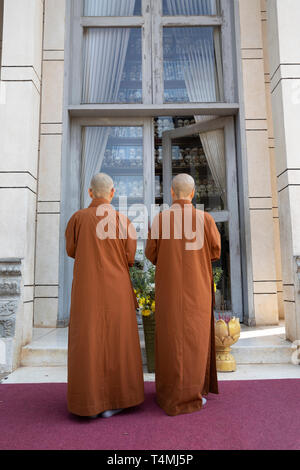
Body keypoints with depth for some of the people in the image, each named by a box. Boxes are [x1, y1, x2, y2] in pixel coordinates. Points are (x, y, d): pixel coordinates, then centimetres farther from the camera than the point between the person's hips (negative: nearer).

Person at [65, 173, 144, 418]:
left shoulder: (78, 217, -1)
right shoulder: (124, 221, -3)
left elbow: (71, 251, 8)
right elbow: (130, 259, -2)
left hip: (87, 289, 1)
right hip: (116, 289, -1)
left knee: (88, 341, 7)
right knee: (116, 341, 7)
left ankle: (91, 402, 11)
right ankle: (112, 400, 12)